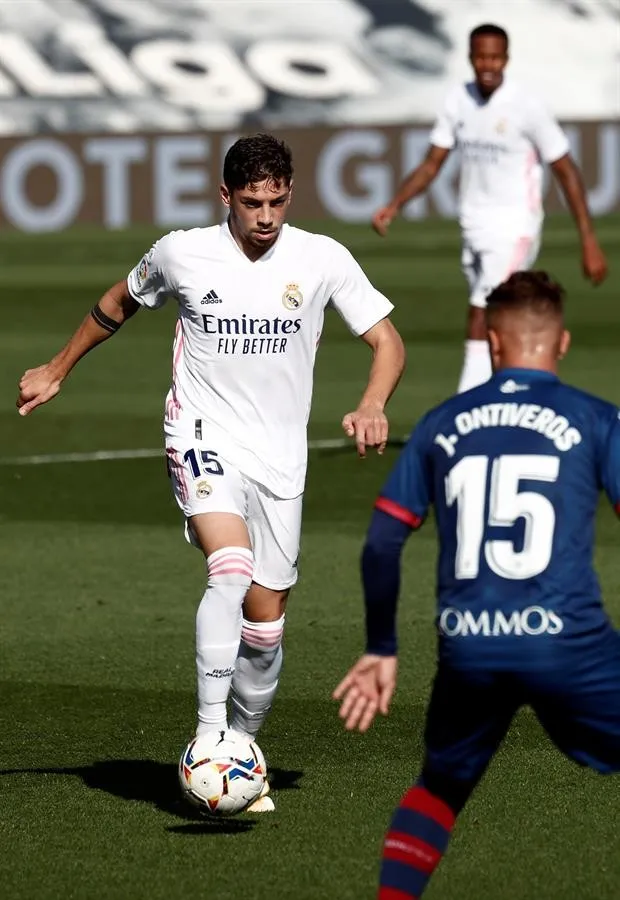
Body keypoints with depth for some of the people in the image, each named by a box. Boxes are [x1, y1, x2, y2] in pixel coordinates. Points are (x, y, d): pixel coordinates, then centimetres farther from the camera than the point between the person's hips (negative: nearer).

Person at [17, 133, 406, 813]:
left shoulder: (322, 260, -3)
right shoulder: (181, 254, -4)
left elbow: (386, 340, 0)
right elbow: (119, 304, 16)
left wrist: (372, 406, -20)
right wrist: (57, 371, 24)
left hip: (280, 457, 3)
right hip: (203, 438, -3)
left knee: (265, 621, 5)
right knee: (232, 567, -29)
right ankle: (209, 734, -28)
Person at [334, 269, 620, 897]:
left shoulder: (440, 424, 12)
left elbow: (381, 547, 13)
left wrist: (381, 650, 23)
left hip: (467, 651, 3)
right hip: (566, 644, -3)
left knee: (439, 787, 27)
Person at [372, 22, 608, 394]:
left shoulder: (526, 106, -13)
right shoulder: (459, 101, 3)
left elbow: (566, 171, -9)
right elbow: (432, 164, 10)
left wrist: (589, 241, -11)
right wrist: (395, 205, -6)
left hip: (514, 227, -6)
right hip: (474, 226, 6)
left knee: (481, 321, -16)